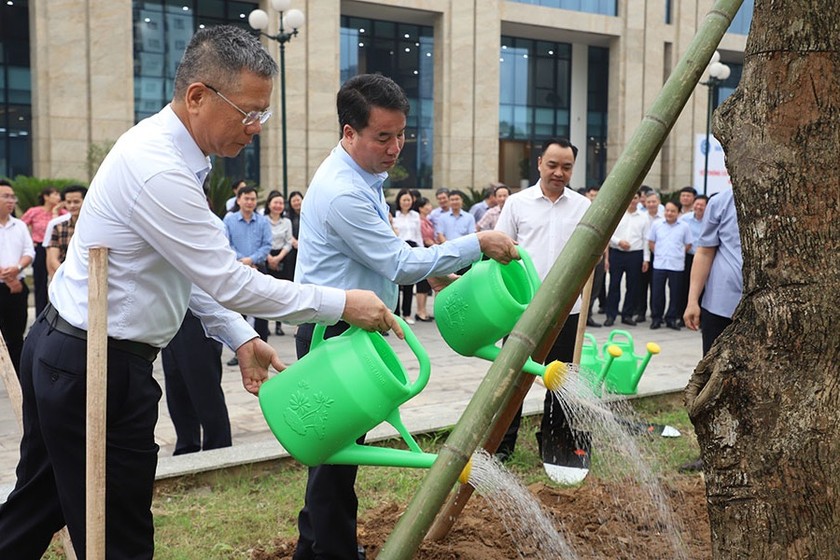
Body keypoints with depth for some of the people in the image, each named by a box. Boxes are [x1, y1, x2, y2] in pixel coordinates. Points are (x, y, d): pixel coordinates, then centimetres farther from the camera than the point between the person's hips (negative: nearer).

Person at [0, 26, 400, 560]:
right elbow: (230, 282, -23)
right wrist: (342, 304, -16)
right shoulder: (158, 171, -26)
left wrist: (242, 338, 8)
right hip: (100, 371, -10)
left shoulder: (162, 148, 6)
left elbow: (187, 268, 13)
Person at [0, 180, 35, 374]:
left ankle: (16, 378, 17)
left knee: (16, 336, 10)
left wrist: (17, 268, -14)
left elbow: (29, 252, 6)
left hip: (18, 288, 4)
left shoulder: (20, 226, 10)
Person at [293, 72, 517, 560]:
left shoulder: (364, 177, 10)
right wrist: (477, 244, -17)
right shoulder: (342, 192, -23)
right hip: (335, 335, -10)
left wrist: (429, 269, 14)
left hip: (352, 330, 10)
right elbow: (400, 264, -21)